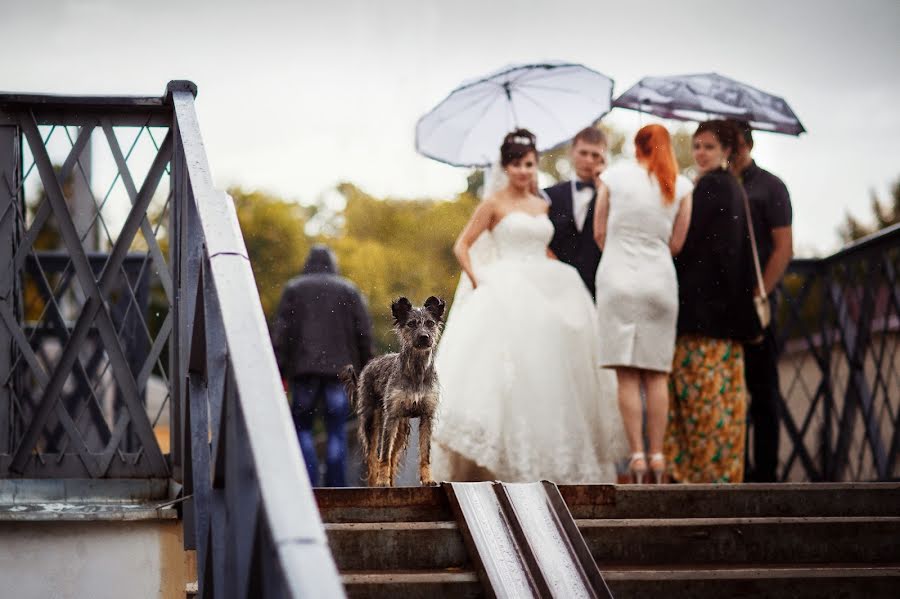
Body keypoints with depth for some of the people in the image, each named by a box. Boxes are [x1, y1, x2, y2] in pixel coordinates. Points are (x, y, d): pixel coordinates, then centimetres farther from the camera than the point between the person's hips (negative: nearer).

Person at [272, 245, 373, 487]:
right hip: (340, 367, 0)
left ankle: (309, 481, -6)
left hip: (304, 368, 0)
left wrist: (279, 370, -1)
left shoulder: (294, 288, 10)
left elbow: (281, 330, 0)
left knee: (302, 425, 10)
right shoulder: (349, 290, 11)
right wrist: (365, 368, 7)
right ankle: (335, 489, -1)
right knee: (337, 431, 3)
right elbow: (364, 331, 3)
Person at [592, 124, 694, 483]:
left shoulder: (614, 177, 1)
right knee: (657, 375, 7)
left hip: (618, 278, -1)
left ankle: (636, 454, -6)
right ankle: (657, 455, 4)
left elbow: (599, 233, 6)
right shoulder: (681, 186, 3)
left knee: (627, 375, -1)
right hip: (660, 279, 1)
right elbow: (676, 243, 5)